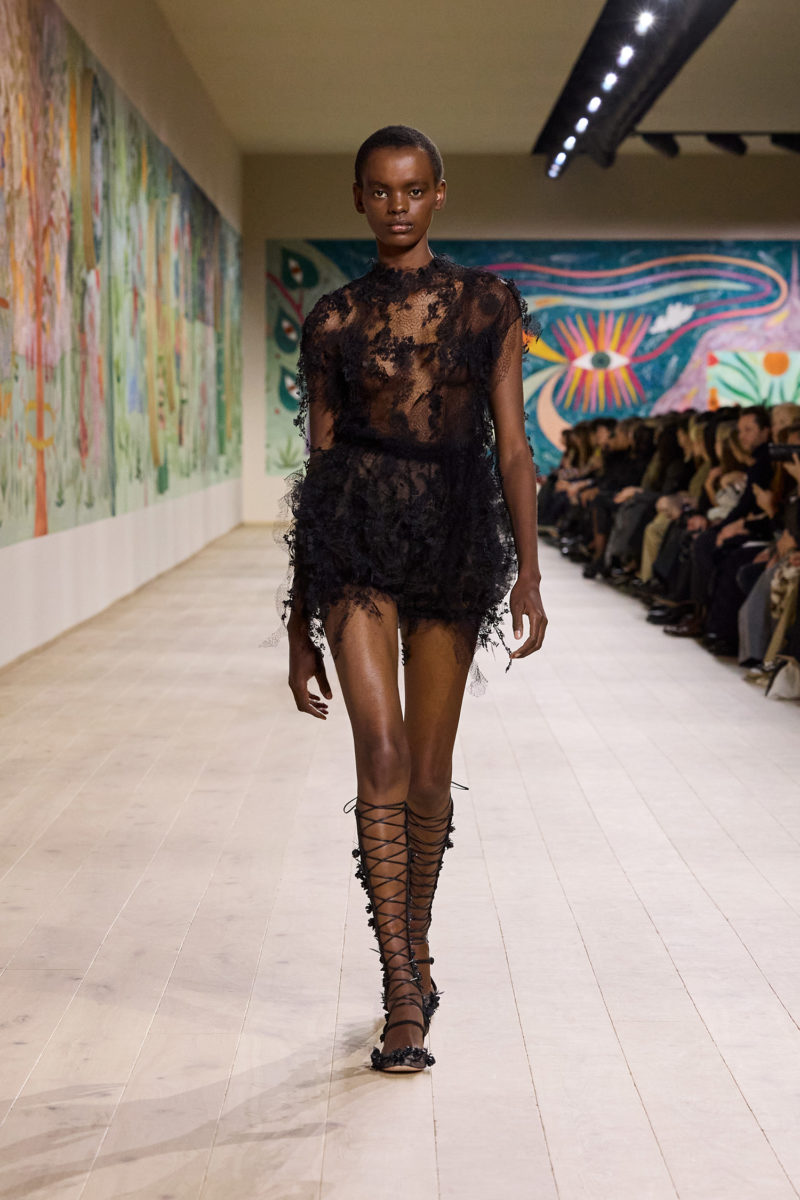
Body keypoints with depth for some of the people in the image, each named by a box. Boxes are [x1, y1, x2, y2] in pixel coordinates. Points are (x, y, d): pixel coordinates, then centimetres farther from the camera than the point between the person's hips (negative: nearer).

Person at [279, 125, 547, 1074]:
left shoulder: (489, 304, 6)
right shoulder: (334, 319, 6)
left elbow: (512, 446, 3)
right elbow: (317, 462, 8)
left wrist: (528, 573, -8)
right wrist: (300, 623, 7)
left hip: (454, 538, 1)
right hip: (356, 539, -1)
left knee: (429, 776, 8)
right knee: (382, 755, -16)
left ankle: (415, 940, 33)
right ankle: (403, 993, -11)